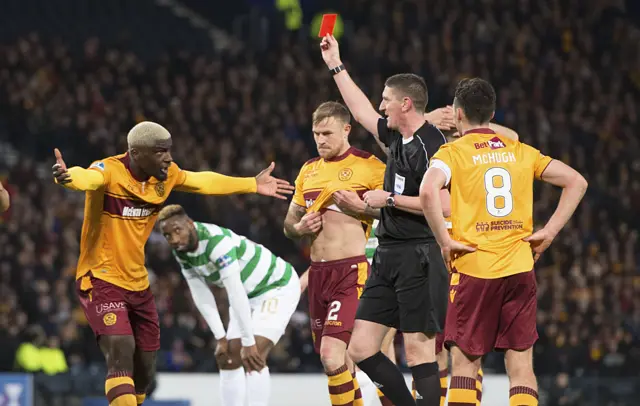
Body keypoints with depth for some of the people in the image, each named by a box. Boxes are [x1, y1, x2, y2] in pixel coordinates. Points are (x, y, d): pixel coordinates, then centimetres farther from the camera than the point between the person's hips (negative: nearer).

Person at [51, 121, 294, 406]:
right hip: (101, 279, -7)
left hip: (138, 283, 7)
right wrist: (66, 176, -67)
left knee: (145, 370, 11)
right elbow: (87, 178, -43)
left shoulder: (166, 176, 1)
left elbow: (204, 182, 19)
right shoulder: (109, 171, -20)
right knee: (121, 352, -26)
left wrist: (253, 185, 27)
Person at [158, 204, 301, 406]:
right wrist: (221, 338, -5)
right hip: (249, 295, 9)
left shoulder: (216, 240, -33)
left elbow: (236, 294, -34)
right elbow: (202, 296, -1)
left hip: (278, 288, -9)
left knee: (254, 357, -22)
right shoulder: (181, 250, -7)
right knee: (227, 358, 3)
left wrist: (248, 343, -32)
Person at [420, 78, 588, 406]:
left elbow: (428, 191, -21)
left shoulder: (453, 152, 0)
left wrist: (444, 241, -11)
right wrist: (549, 232, 7)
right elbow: (576, 182, 10)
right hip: (520, 268, 3)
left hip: (473, 268, -3)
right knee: (520, 364, 3)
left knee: (464, 362, 6)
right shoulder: (520, 151, 12)